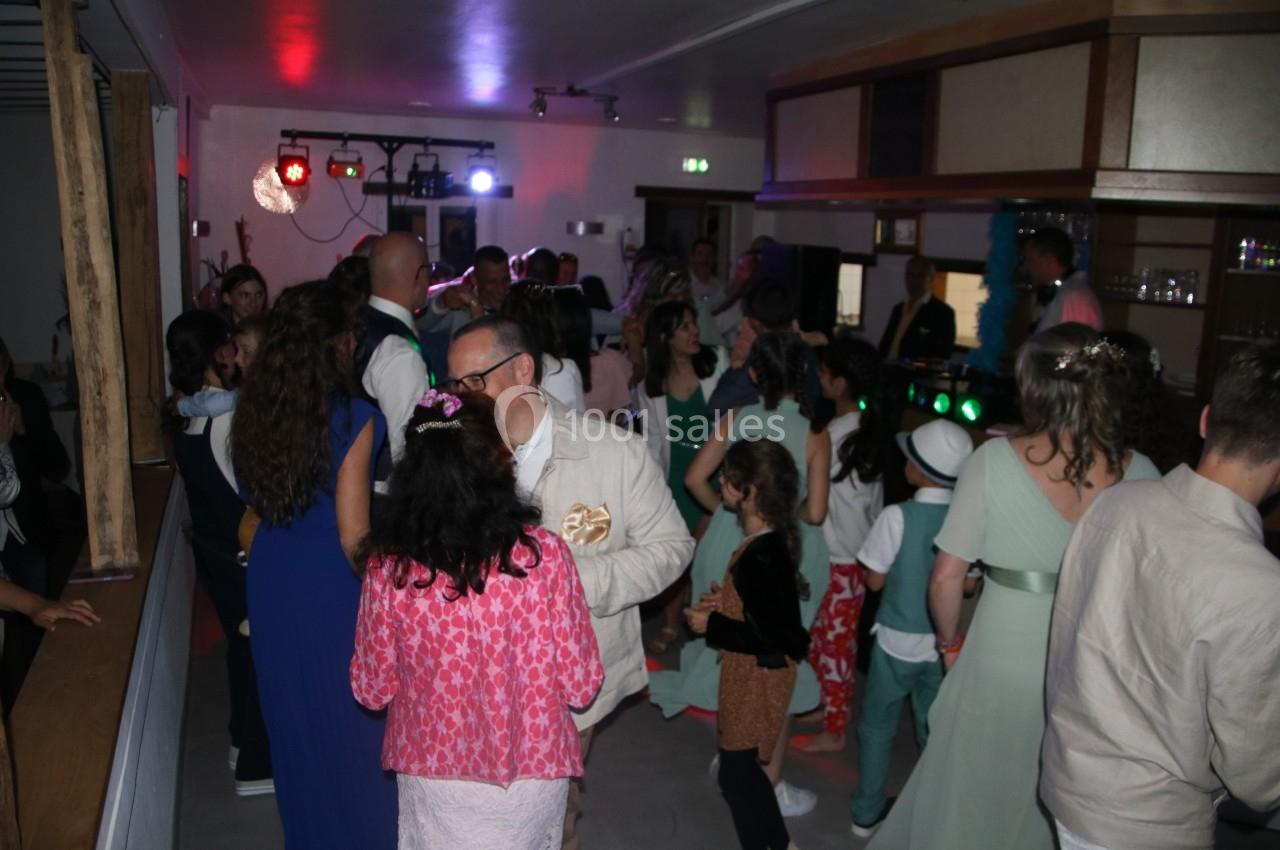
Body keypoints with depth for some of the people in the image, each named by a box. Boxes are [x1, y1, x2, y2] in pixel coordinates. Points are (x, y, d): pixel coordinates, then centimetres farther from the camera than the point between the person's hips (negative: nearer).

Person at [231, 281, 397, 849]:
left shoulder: (255, 408, -3)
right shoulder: (352, 416, -20)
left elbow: (255, 501, 9)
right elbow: (353, 537, -18)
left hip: (271, 583, 6)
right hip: (332, 590, -6)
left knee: (293, 719, 22)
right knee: (349, 724, 14)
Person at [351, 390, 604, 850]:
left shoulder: (388, 566, -18)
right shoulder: (544, 554, -22)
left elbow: (372, 689, -5)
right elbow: (580, 686, -14)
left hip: (432, 771, 1)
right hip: (529, 770, 0)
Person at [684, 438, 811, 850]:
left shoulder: (765, 555, -28)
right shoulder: (764, 541, 1)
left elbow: (773, 637, -27)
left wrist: (711, 625, -19)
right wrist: (725, 602, 3)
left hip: (759, 676, -10)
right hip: (750, 672, 10)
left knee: (735, 774, 6)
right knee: (745, 768, 23)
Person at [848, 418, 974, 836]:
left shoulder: (898, 516, -19)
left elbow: (875, 580, -11)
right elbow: (969, 585, -1)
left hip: (897, 641, -2)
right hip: (942, 644, 3)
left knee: (877, 727, 15)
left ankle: (867, 812, 27)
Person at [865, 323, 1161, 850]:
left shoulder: (994, 460, -15)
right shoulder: (1140, 476, -10)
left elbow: (946, 576, -11)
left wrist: (949, 641, 7)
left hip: (1001, 662, -2)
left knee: (974, 793, 21)